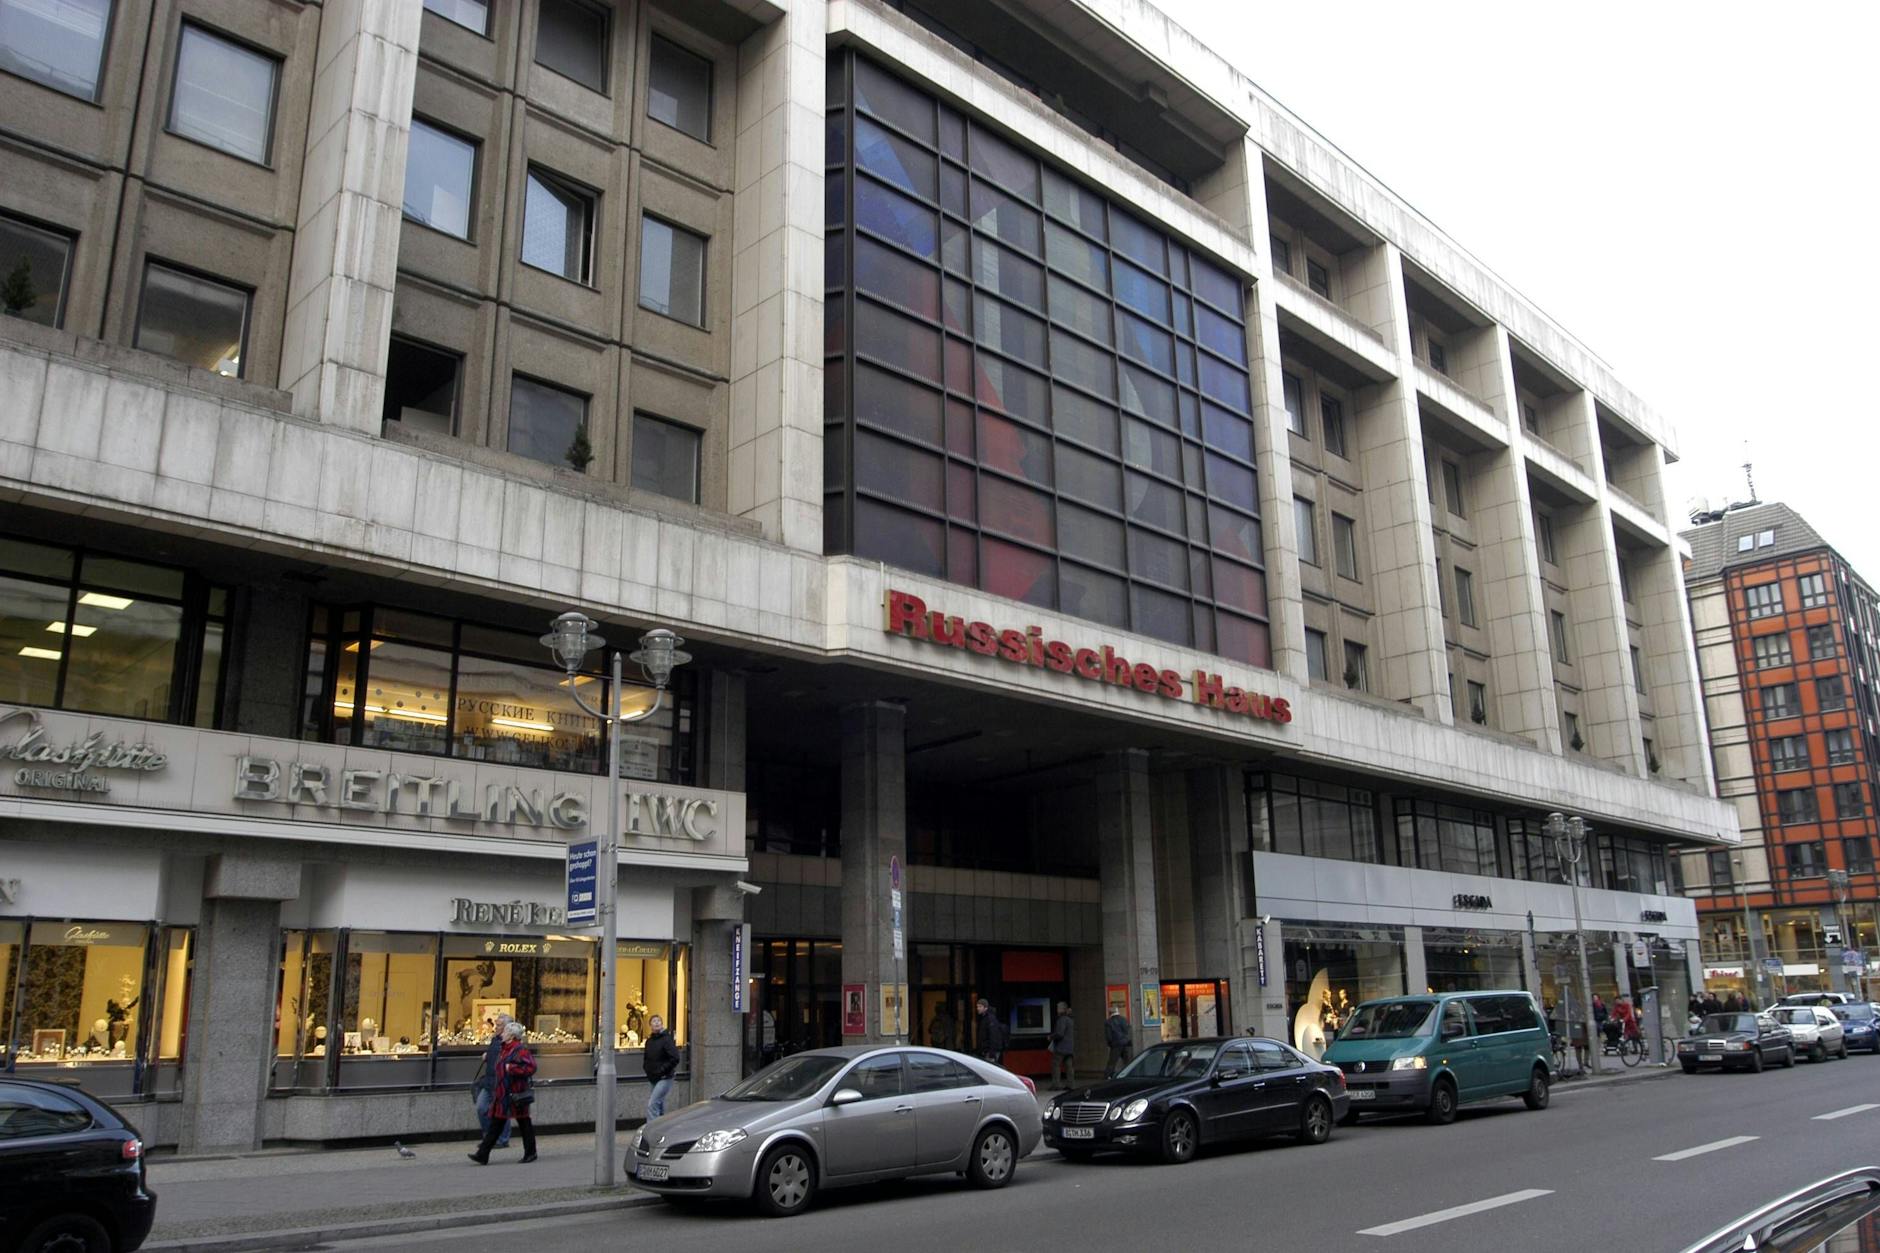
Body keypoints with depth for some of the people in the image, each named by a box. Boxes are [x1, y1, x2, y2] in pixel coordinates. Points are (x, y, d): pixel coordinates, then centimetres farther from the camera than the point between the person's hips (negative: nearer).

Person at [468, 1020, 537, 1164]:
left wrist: (512, 1068, -23)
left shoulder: (520, 1049, -15)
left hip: (515, 1095, -9)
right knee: (495, 1125, 7)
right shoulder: (505, 1049, 14)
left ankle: (530, 1153, 15)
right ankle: (483, 1155, 8)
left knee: (524, 1124, 3)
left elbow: (531, 1067, -27)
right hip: (502, 1095, 9)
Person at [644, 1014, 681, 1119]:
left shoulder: (666, 1039, -13)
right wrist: (647, 1069, 6)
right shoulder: (649, 1041, 8)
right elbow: (647, 1059, 23)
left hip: (664, 1079, -8)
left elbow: (675, 1059, -19)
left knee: (652, 1104, -15)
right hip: (653, 1079, 8)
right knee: (659, 1105, 16)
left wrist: (662, 1070, -16)